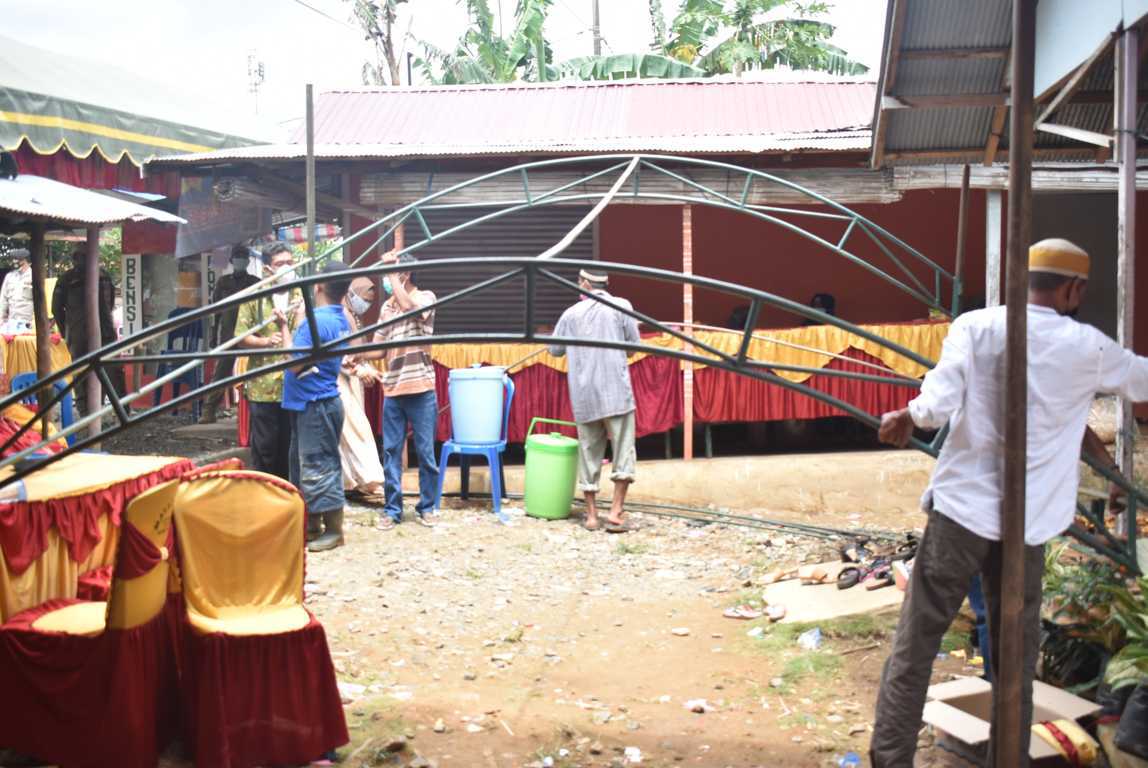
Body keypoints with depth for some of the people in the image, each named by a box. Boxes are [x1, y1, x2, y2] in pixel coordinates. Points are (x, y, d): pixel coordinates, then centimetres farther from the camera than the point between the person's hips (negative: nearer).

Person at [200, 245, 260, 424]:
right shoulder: (223, 282, 9)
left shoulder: (255, 283, 7)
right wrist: (214, 338, 5)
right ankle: (209, 411, -6)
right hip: (228, 336, 0)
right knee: (220, 374, -5)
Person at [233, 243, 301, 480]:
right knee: (264, 450, 3)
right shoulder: (254, 298, 6)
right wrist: (266, 341, -16)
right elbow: (241, 337, 1)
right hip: (263, 387, -1)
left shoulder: (302, 297, 10)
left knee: (291, 450, 7)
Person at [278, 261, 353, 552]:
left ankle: (333, 530, 4)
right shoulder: (340, 320, 9)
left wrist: (285, 328, -10)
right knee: (305, 464, 17)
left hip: (314, 405, -10)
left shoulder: (314, 321, -20)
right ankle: (313, 525, 25)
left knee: (319, 467, -3)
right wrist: (297, 326, 11)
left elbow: (295, 363, -20)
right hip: (317, 401, 10)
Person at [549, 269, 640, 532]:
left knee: (589, 453, 10)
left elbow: (555, 350, 15)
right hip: (616, 392, -2)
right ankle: (615, 512, -3)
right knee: (623, 451, 3)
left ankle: (591, 514, 13)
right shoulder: (621, 306, 0)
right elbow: (634, 343, 3)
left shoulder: (571, 314, 7)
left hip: (583, 396, 3)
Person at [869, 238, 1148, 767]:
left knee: (914, 646, 5)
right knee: (1016, 658, 14)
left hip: (960, 509, -1)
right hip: (1027, 524, 1)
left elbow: (936, 407, -14)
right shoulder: (1087, 347, 2)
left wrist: (904, 418, 5)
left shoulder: (976, 326, -2)